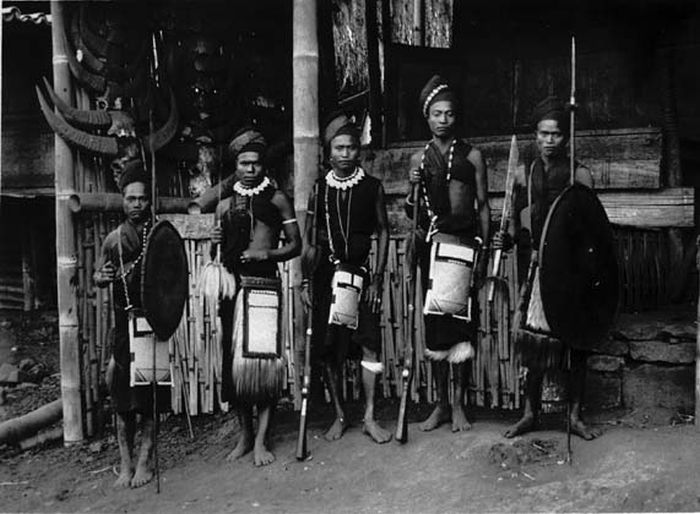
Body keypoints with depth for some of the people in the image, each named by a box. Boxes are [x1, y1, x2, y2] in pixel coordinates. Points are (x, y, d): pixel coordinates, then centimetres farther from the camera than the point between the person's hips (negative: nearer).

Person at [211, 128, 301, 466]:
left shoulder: (277, 199, 7)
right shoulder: (225, 205, 16)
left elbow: (295, 245, 6)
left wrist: (267, 253, -10)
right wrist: (217, 244, 1)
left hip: (264, 283, -3)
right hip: (232, 284, 4)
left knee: (264, 359, -11)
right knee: (233, 360, 3)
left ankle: (261, 441, -1)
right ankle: (245, 435, 17)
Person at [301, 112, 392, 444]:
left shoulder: (372, 187, 3)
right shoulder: (319, 189, 5)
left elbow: (383, 232, 5)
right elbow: (307, 239, 7)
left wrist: (377, 277, -2)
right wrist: (305, 282, 2)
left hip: (361, 271, -1)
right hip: (326, 273, 1)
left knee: (369, 342, -6)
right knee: (329, 348, 5)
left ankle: (369, 417, 6)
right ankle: (339, 415, 19)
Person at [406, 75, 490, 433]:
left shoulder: (472, 156, 6)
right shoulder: (420, 159, 10)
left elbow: (483, 206, 4)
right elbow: (413, 214, 11)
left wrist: (483, 253, -3)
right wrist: (413, 189, -9)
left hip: (464, 241, -2)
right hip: (431, 243, 2)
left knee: (462, 322, 0)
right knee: (435, 322, 5)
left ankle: (458, 403, 11)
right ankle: (441, 404, 16)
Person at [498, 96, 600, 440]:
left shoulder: (579, 175, 0)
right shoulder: (526, 175, 7)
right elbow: (516, 218, 13)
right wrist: (508, 238, -6)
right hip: (539, 263, 2)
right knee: (534, 338, 3)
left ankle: (575, 416, 14)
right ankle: (531, 413, 16)